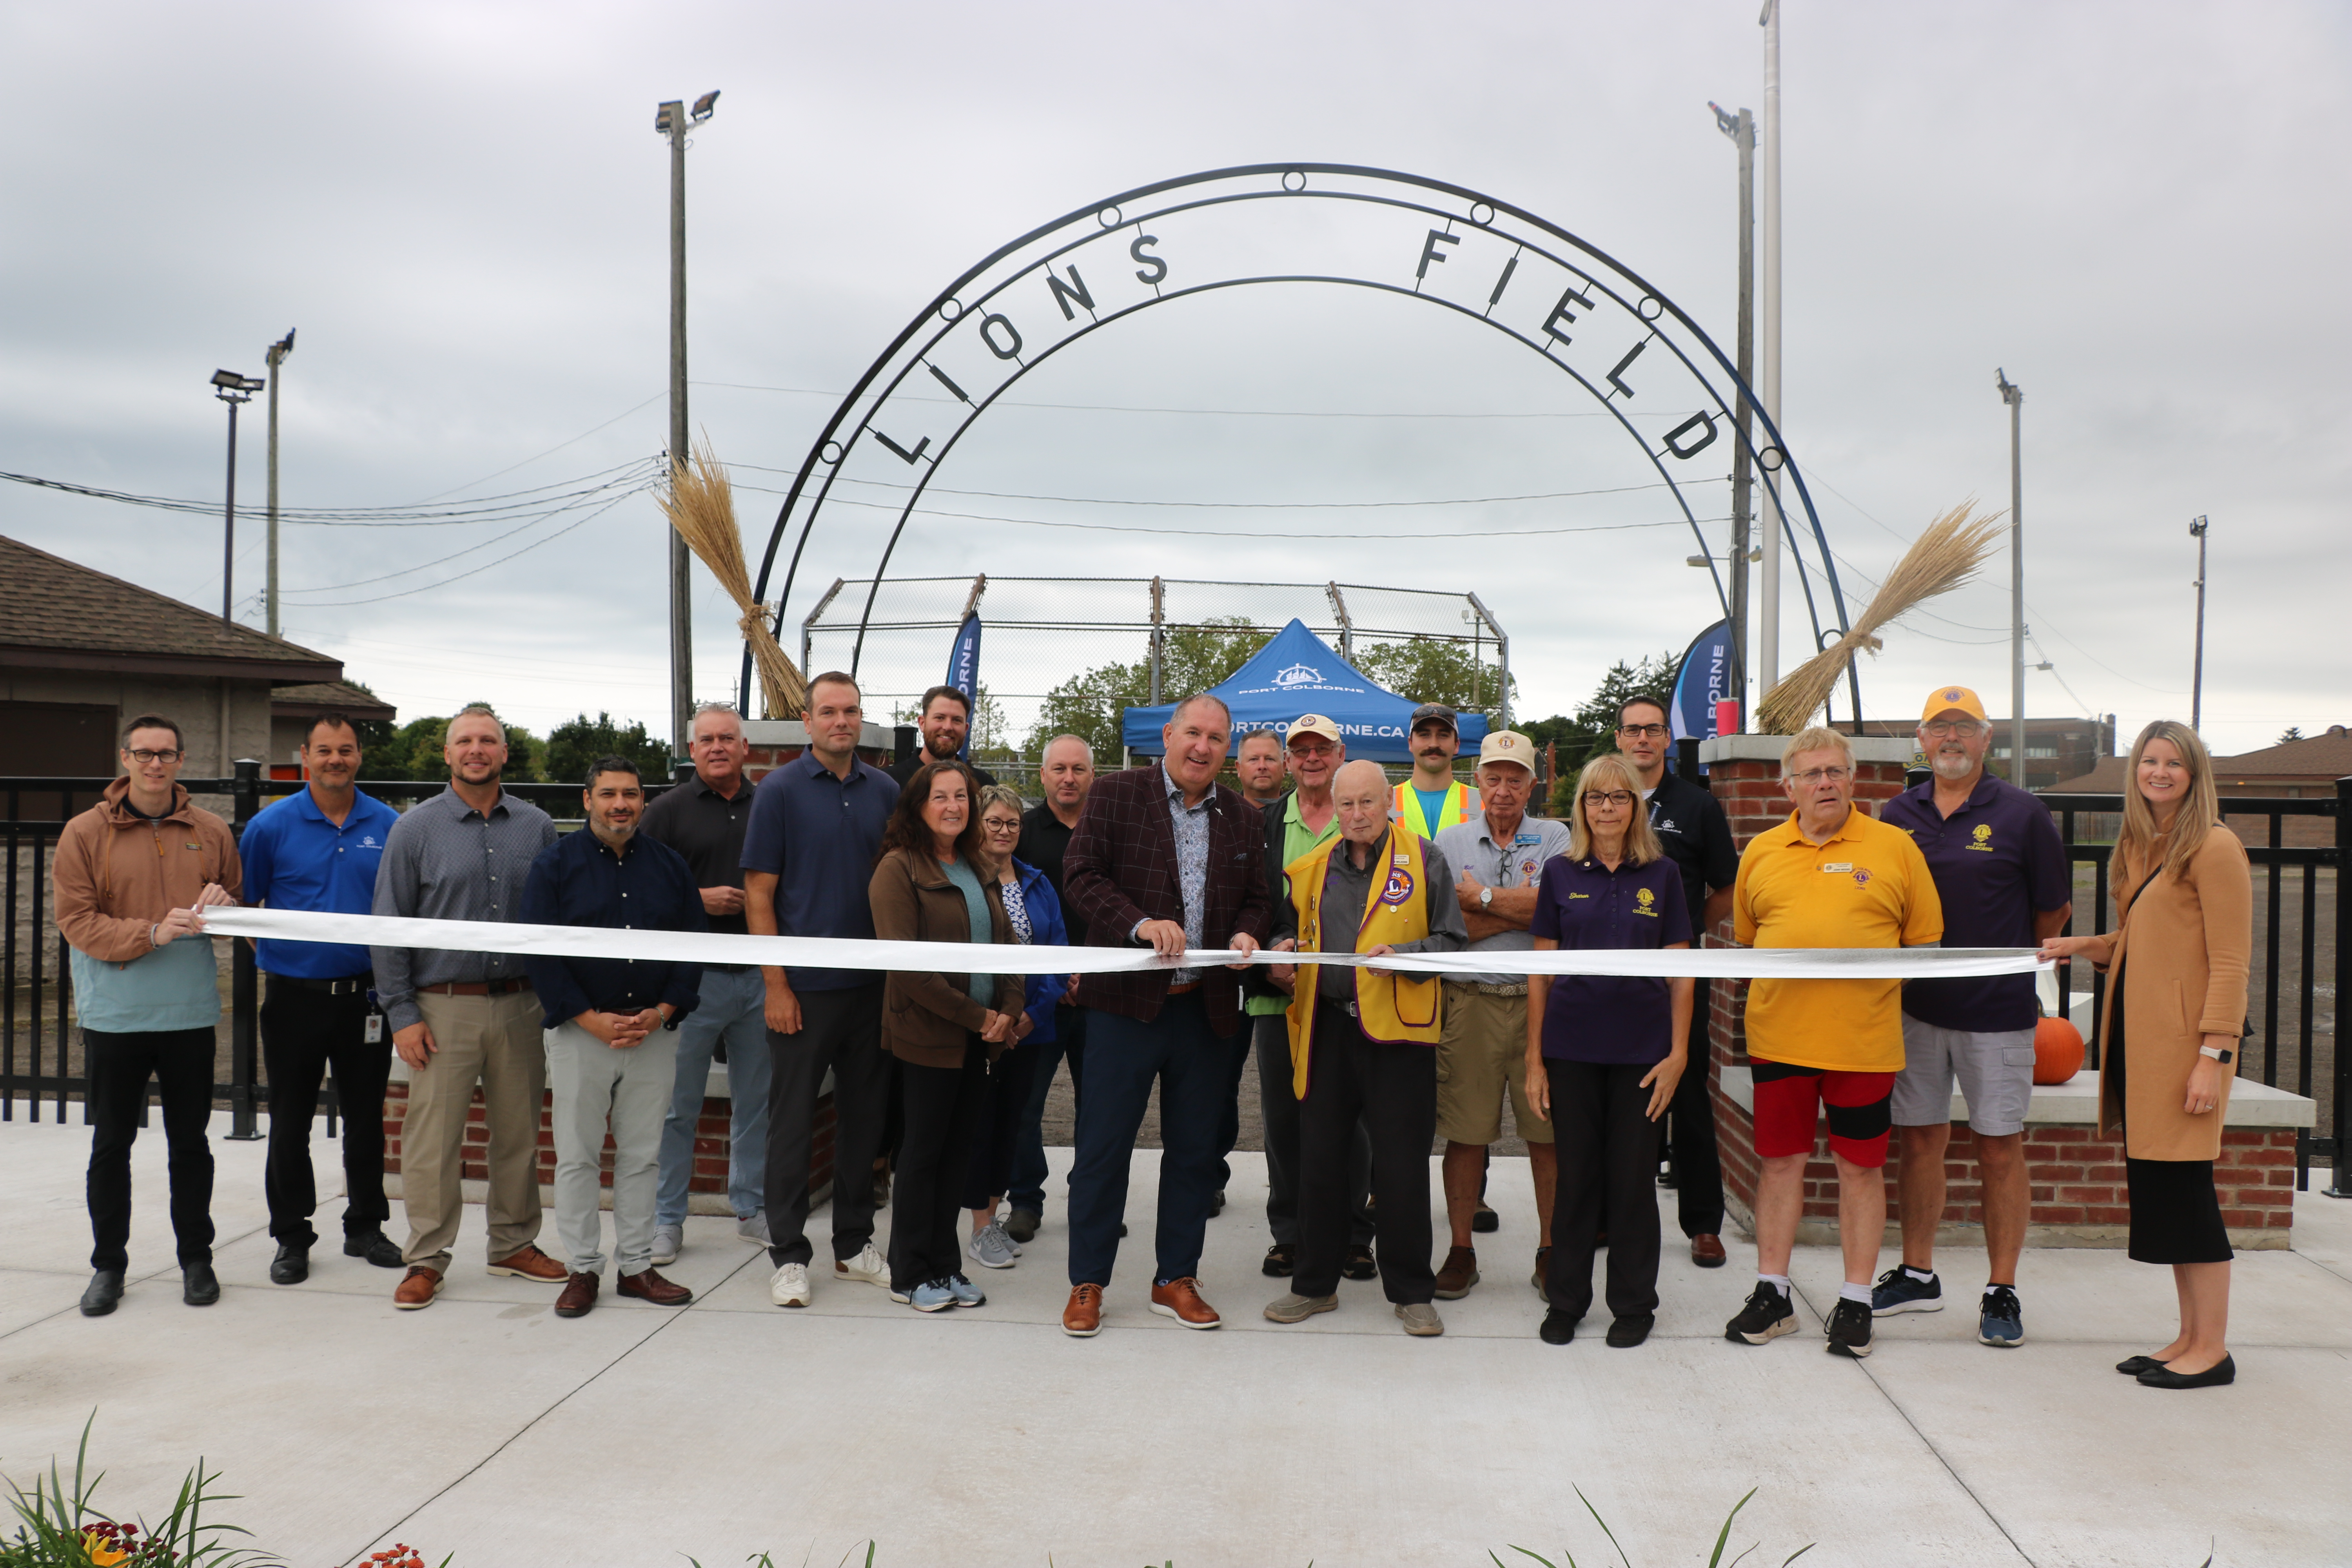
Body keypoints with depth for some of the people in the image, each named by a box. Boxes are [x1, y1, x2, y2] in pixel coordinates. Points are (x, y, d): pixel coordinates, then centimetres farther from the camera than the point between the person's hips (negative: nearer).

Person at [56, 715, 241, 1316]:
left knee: (190, 1141, 9)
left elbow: (241, 903, 16)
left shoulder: (211, 832, 6)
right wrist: (153, 933, -20)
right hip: (114, 1014, -1)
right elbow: (77, 921, -7)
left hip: (190, 1012, 1)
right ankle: (108, 1265, 22)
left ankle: (196, 1259, 21)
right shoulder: (85, 833, -1)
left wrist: (223, 904, -7)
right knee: (111, 1143, 8)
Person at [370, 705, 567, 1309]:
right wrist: (402, 1015, -6)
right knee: (433, 1137, -2)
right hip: (444, 1008, -2)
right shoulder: (416, 829, 0)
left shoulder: (536, 827, 7)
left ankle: (514, 1244, 25)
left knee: (519, 1132, 10)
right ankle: (426, 1259, 11)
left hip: (520, 1006, 3)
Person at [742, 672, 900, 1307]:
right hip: (804, 987, -4)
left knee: (864, 1118, 12)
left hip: (873, 985, 4)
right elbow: (759, 895, -6)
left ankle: (853, 1245, 25)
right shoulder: (779, 791, -5)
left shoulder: (885, 791, 6)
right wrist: (775, 985, -11)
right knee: (793, 1122, 4)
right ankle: (789, 1255, 16)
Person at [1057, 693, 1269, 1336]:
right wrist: (1140, 923, -21)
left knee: (1194, 1149, 11)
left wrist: (1247, 933, -6)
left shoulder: (1242, 818, 11)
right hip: (1127, 1001, -4)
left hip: (1207, 1007, 4)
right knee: (1104, 1146, 2)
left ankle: (1177, 1278, 25)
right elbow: (1082, 876, -8)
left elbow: (1255, 897, 16)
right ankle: (1088, 1283, 16)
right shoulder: (1114, 794, -1)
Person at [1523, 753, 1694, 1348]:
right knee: (1575, 1177, 8)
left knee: (1633, 1178, 7)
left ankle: (1634, 1304, 21)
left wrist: (1678, 1053, -3)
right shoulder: (1561, 873, 3)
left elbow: (1680, 973, 4)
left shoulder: (1661, 875, 2)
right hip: (1572, 1047, 1)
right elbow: (1540, 970, 4)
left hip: (1641, 1048, 0)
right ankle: (1566, 1300, 22)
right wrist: (1533, 1057, 1)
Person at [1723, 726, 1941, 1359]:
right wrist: (1779, 982, 5)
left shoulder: (1894, 846, 2)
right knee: (1780, 1161, 9)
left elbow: (1925, 940, 5)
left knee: (1861, 1166, 7)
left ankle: (1855, 1302, 19)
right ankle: (1772, 1293, 20)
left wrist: (1875, 974, -5)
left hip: (1864, 1039, -2)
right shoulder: (1761, 851, 8)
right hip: (1778, 1036, 2)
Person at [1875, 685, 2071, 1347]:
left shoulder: (2022, 814, -3)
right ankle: (1917, 1275, 22)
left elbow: (2053, 914, 4)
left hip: (1997, 1011, -3)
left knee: (2000, 1148, 3)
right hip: (1916, 1007, 3)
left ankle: (2001, 1291, 13)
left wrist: (1998, 962, 10)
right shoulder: (1899, 815, 6)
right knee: (1920, 1140, 10)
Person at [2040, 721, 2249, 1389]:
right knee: (2154, 1186, 11)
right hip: (2138, 1034, 8)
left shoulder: (2214, 847, -10)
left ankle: (2212, 1349, 7)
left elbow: (2230, 962, -13)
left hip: (2184, 1041, -8)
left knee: (2184, 1186, -4)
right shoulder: (2141, 846, 16)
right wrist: (2083, 946, 8)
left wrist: (2214, 1053, -18)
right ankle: (2190, 1337, 21)